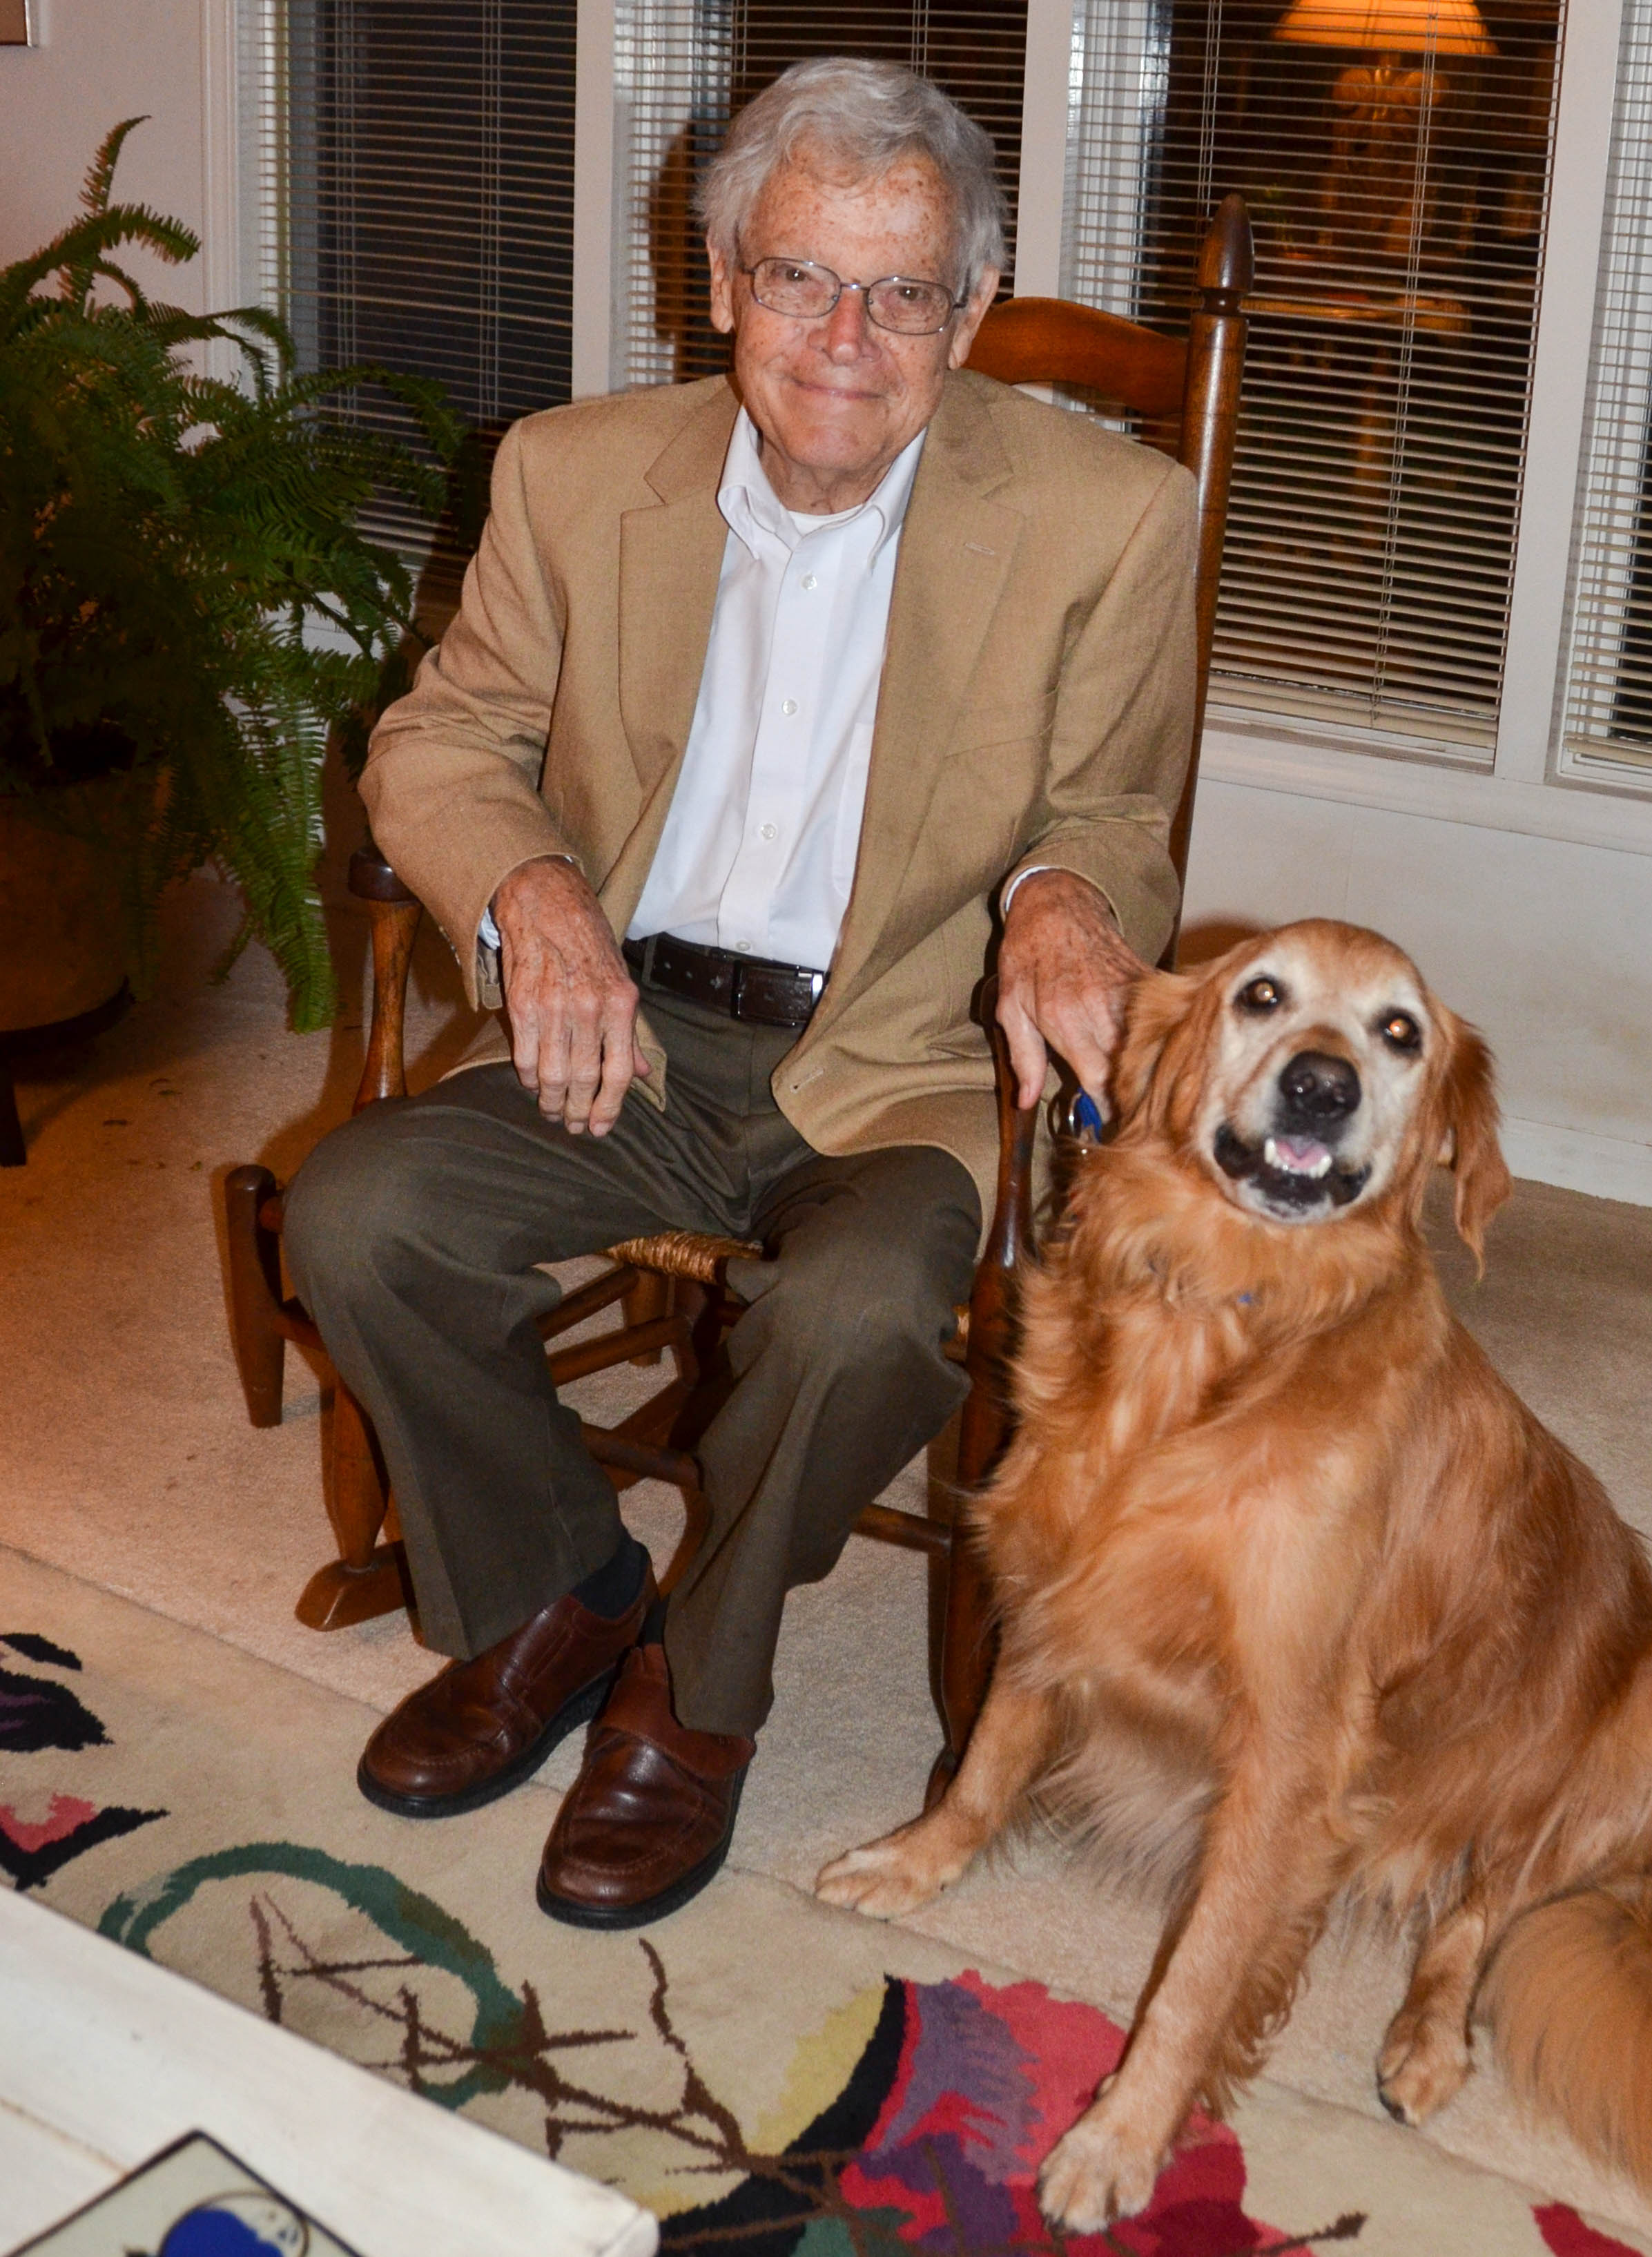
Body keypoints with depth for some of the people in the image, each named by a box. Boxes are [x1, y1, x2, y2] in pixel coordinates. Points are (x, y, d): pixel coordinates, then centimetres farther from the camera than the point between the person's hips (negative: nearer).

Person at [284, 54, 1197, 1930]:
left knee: (862, 1305, -33)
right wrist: (531, 888, -15)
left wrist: (1061, 895, -24)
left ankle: (695, 1689, -2)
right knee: (352, 1214, -20)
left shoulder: (1105, 523, -6)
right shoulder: (575, 473, 1)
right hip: (629, 1034, 3)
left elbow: (1111, 828, 2)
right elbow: (437, 746, 7)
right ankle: (551, 1599, 8)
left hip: (902, 1067, -3)